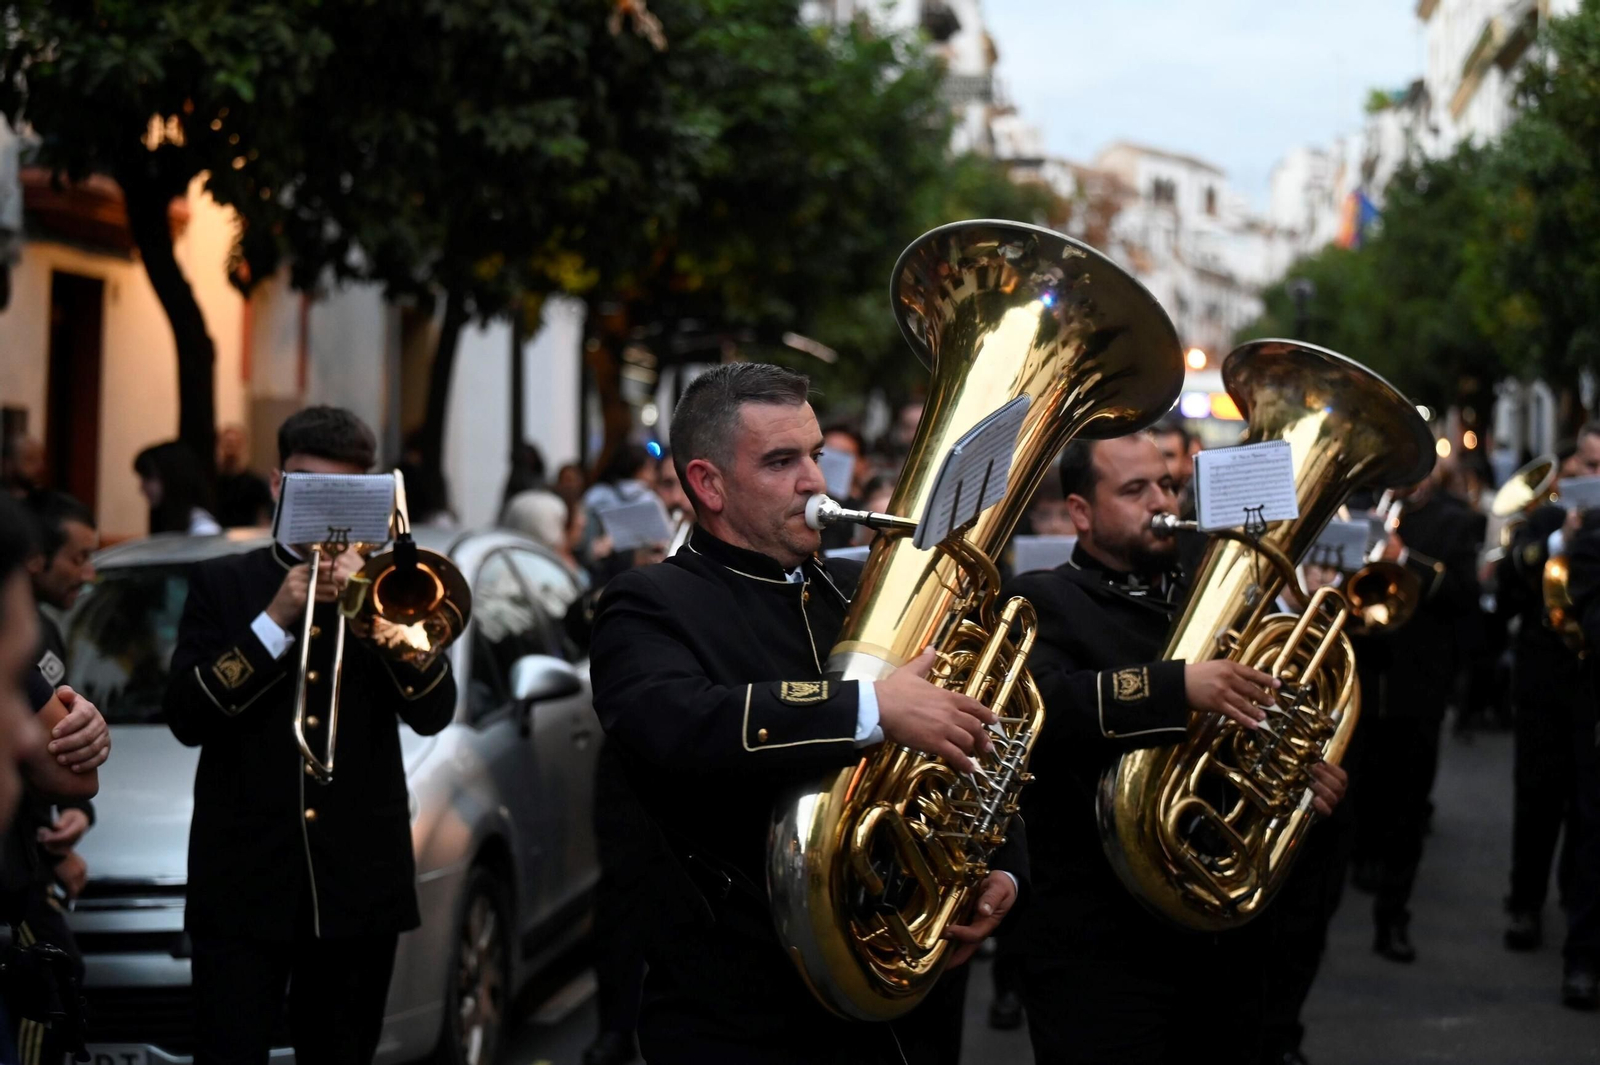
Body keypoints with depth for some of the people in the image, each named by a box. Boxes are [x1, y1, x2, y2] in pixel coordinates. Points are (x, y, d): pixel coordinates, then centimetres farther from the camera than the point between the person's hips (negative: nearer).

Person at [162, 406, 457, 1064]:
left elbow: (433, 713, -4)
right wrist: (276, 619, -13)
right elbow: (185, 718, -5)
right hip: (244, 874, -1)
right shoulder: (223, 584, 6)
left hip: (359, 874, 1)